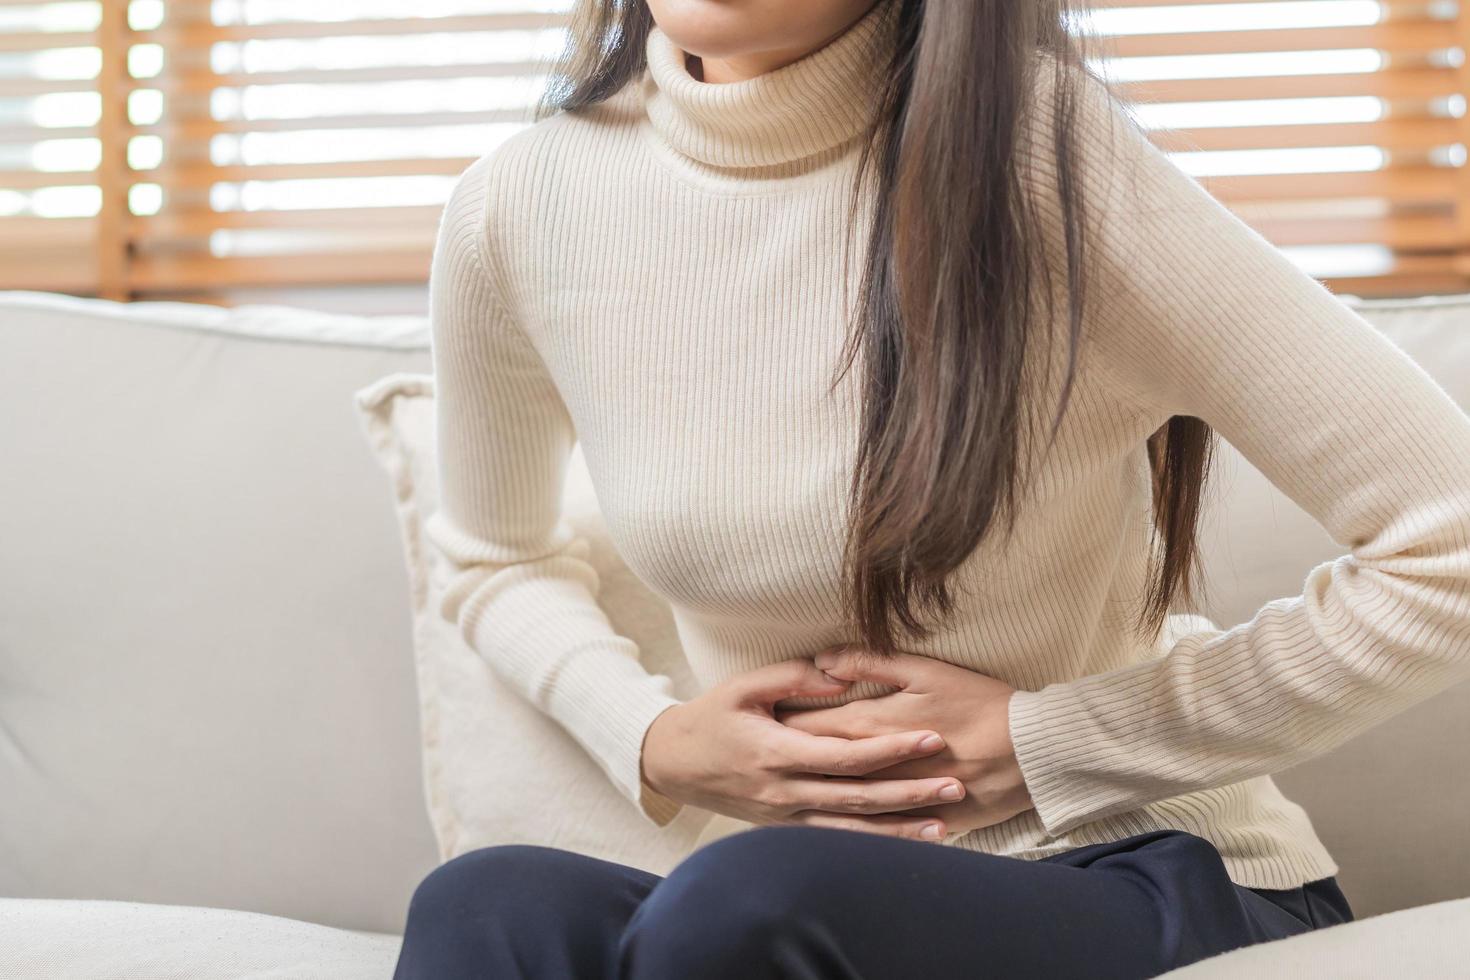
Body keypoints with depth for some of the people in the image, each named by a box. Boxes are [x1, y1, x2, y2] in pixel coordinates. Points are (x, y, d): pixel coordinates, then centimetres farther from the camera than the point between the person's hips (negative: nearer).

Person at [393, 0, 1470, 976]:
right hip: (806, 889, 3)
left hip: (1150, 884, -3)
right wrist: (651, 743, -1)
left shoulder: (1038, 153, -17)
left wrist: (1044, 744, -13)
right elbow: (496, 559, 20)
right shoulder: (518, 208, -3)